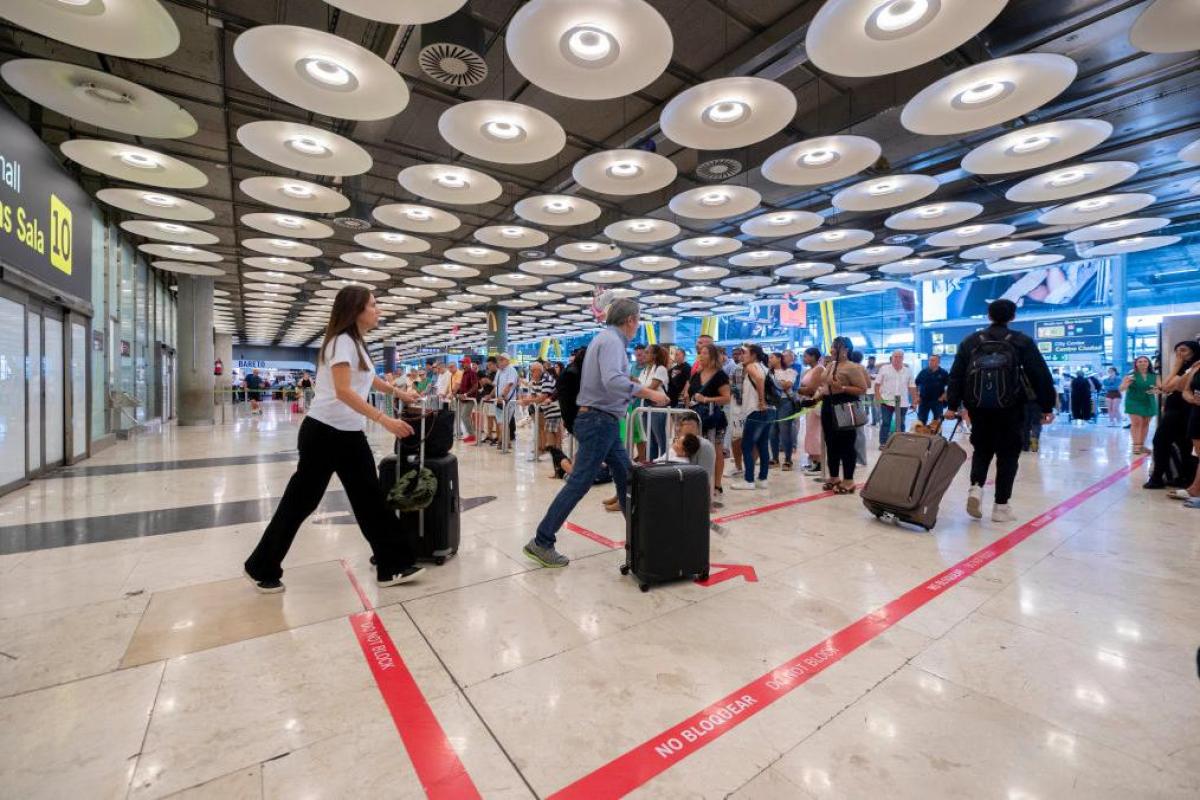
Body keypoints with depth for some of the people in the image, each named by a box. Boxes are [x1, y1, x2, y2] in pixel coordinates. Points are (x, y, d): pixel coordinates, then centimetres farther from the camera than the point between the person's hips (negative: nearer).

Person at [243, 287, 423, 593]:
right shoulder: (342, 341, -15)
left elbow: (369, 380, 33)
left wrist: (399, 393, 39)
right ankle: (262, 569, 25)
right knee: (300, 500, 5)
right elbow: (343, 391, -27)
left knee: (371, 499, 5)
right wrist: (384, 419, -32)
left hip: (350, 436, 9)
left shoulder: (357, 343, 14)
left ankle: (392, 565, 10)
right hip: (324, 433, -9)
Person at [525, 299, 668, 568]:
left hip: (604, 422, 11)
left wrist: (636, 389, 15)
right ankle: (541, 543, 3)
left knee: (626, 477, 15)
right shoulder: (611, 340, -14)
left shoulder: (608, 339, 17)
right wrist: (649, 393, -23)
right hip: (599, 421, -11)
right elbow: (612, 380, -31)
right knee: (578, 483, -6)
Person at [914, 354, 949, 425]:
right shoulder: (923, 372, 4)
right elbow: (916, 384, 10)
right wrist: (917, 396, 3)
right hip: (923, 400, 1)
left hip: (937, 401, -1)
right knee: (921, 421, 3)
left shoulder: (943, 373, -1)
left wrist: (944, 396, -7)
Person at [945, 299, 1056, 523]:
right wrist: (1047, 407, 6)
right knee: (1008, 454, 7)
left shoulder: (970, 341, 7)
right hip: (1010, 407, -1)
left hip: (978, 406, 2)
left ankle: (976, 487, -7)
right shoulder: (1022, 341, 3)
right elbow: (1041, 375, 0)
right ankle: (1001, 505, 8)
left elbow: (956, 375, 3)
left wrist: (952, 405, 5)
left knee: (982, 449, 16)